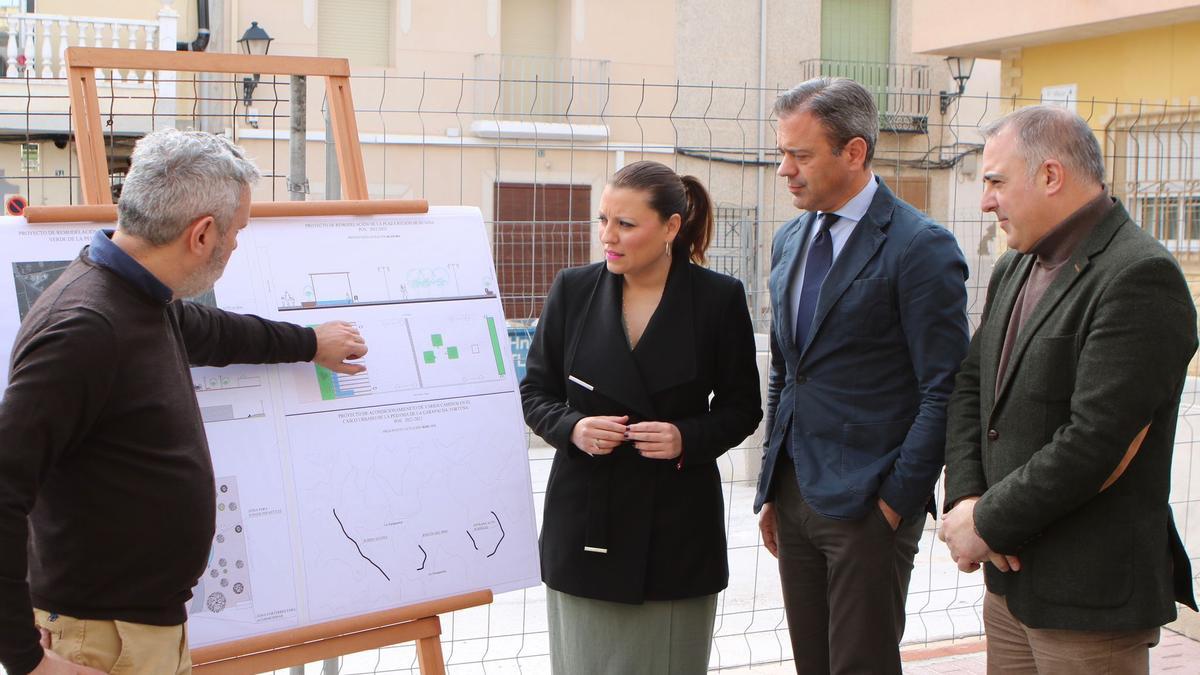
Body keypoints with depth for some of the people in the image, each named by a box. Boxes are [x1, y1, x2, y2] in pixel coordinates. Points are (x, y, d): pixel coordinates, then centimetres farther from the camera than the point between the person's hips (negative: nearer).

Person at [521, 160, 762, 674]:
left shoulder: (719, 298, -4)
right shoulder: (573, 290, 2)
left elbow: (742, 408, 3)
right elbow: (535, 393, 8)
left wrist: (688, 438, -16)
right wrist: (572, 428, -13)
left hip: (677, 521, -1)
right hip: (585, 520, 2)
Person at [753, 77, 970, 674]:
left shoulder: (920, 248, -12)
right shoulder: (790, 241, 12)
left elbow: (944, 394, -12)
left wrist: (898, 500, -13)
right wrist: (771, 489, 15)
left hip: (868, 504, -7)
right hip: (795, 492, 7)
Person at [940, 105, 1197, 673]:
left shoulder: (1140, 278, -17)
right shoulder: (1014, 269, 12)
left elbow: (1097, 444, -23)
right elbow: (970, 385, 12)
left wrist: (988, 523, -14)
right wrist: (965, 497, -4)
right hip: (1009, 578, 8)